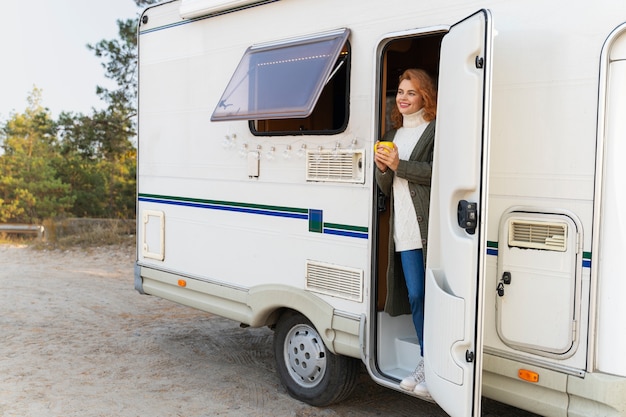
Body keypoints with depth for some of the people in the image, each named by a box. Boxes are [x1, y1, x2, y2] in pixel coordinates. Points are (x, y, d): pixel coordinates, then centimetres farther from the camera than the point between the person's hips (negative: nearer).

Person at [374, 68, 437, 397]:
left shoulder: (435, 130, -1)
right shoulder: (393, 134, 21)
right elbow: (385, 187, 20)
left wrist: (398, 164, -13)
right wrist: (382, 169, -1)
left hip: (431, 228, -6)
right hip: (404, 230, 7)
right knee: (415, 296, 11)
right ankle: (425, 362, 24)